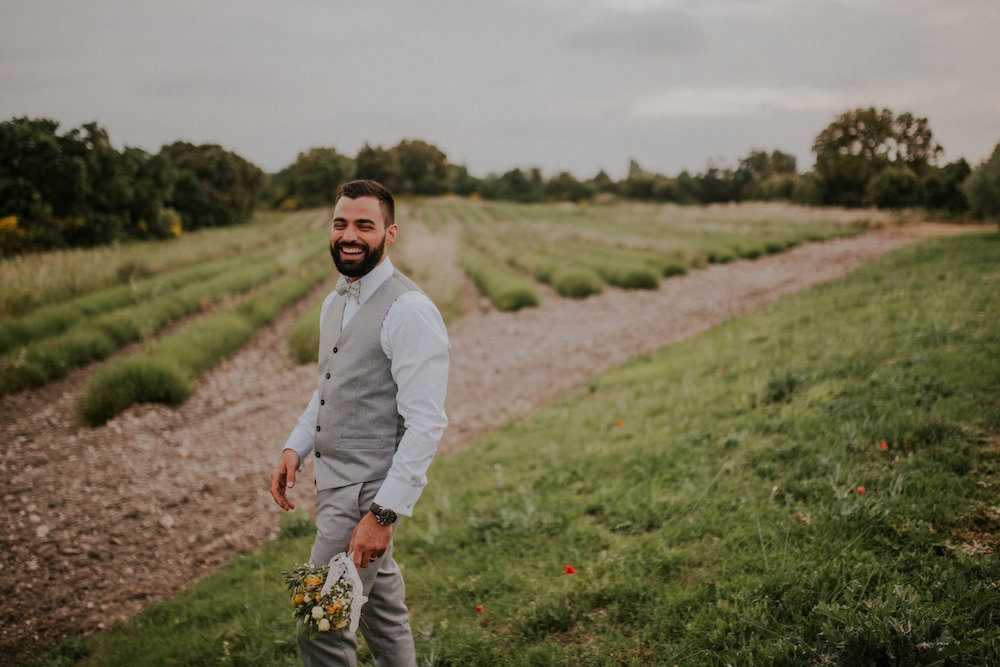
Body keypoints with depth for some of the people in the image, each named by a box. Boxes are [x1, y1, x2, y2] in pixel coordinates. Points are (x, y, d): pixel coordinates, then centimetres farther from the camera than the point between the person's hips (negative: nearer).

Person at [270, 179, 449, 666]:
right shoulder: (335, 303, 10)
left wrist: (383, 513, -24)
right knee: (383, 610, 22)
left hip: (368, 493, -9)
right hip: (333, 482, 9)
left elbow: (426, 424, -23)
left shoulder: (409, 311, -19)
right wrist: (295, 447, 7)